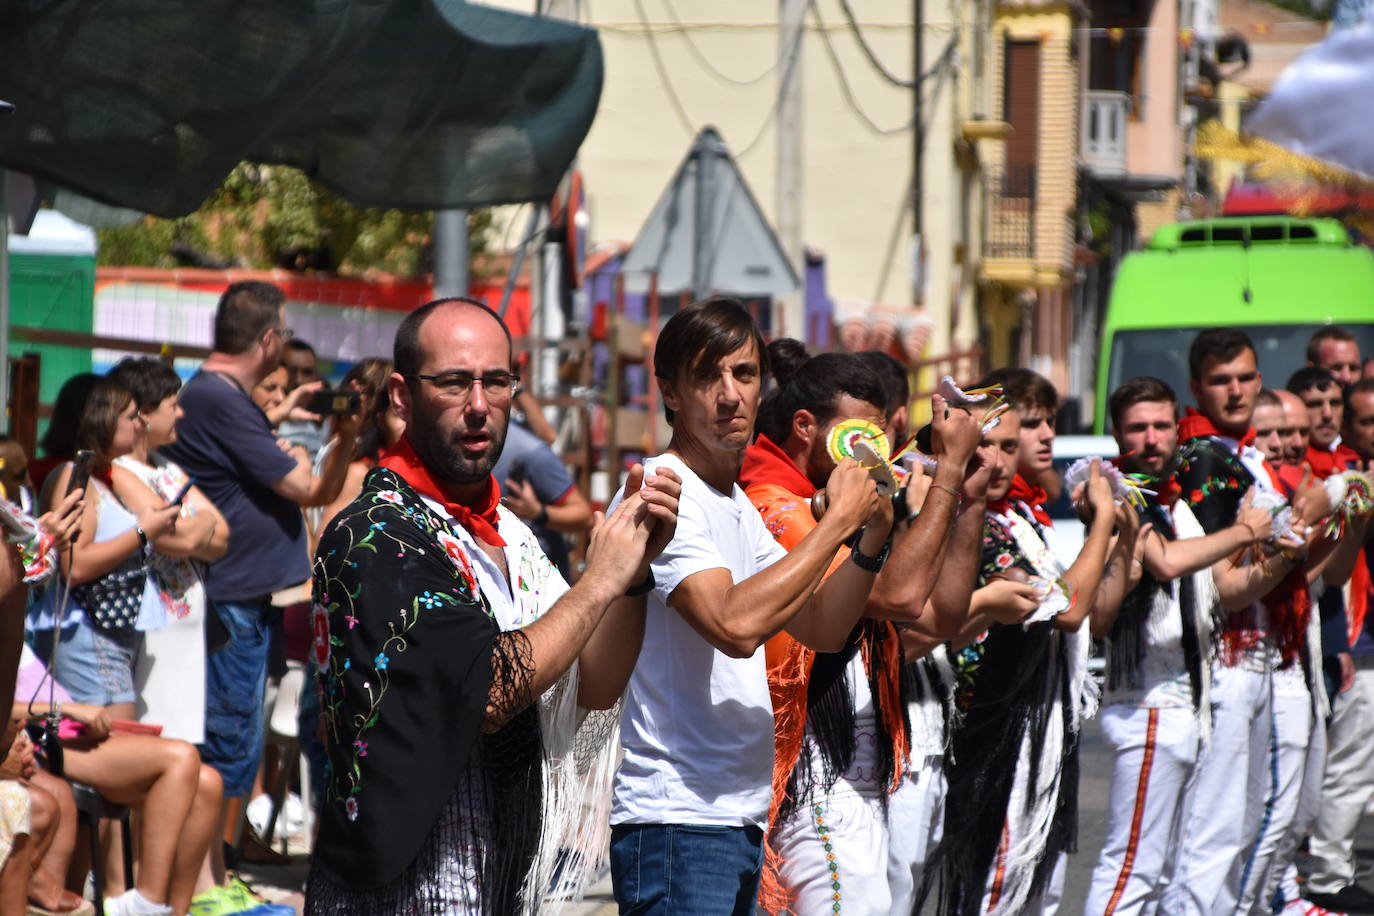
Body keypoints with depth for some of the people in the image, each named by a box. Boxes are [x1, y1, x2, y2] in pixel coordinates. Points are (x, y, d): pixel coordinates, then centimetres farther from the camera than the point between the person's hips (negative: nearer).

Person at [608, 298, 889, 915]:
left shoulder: (737, 505, 18)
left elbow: (822, 630, 18)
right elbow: (735, 625, -26)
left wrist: (872, 536, 1)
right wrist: (840, 520, -17)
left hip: (740, 817, 9)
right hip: (675, 818, -9)